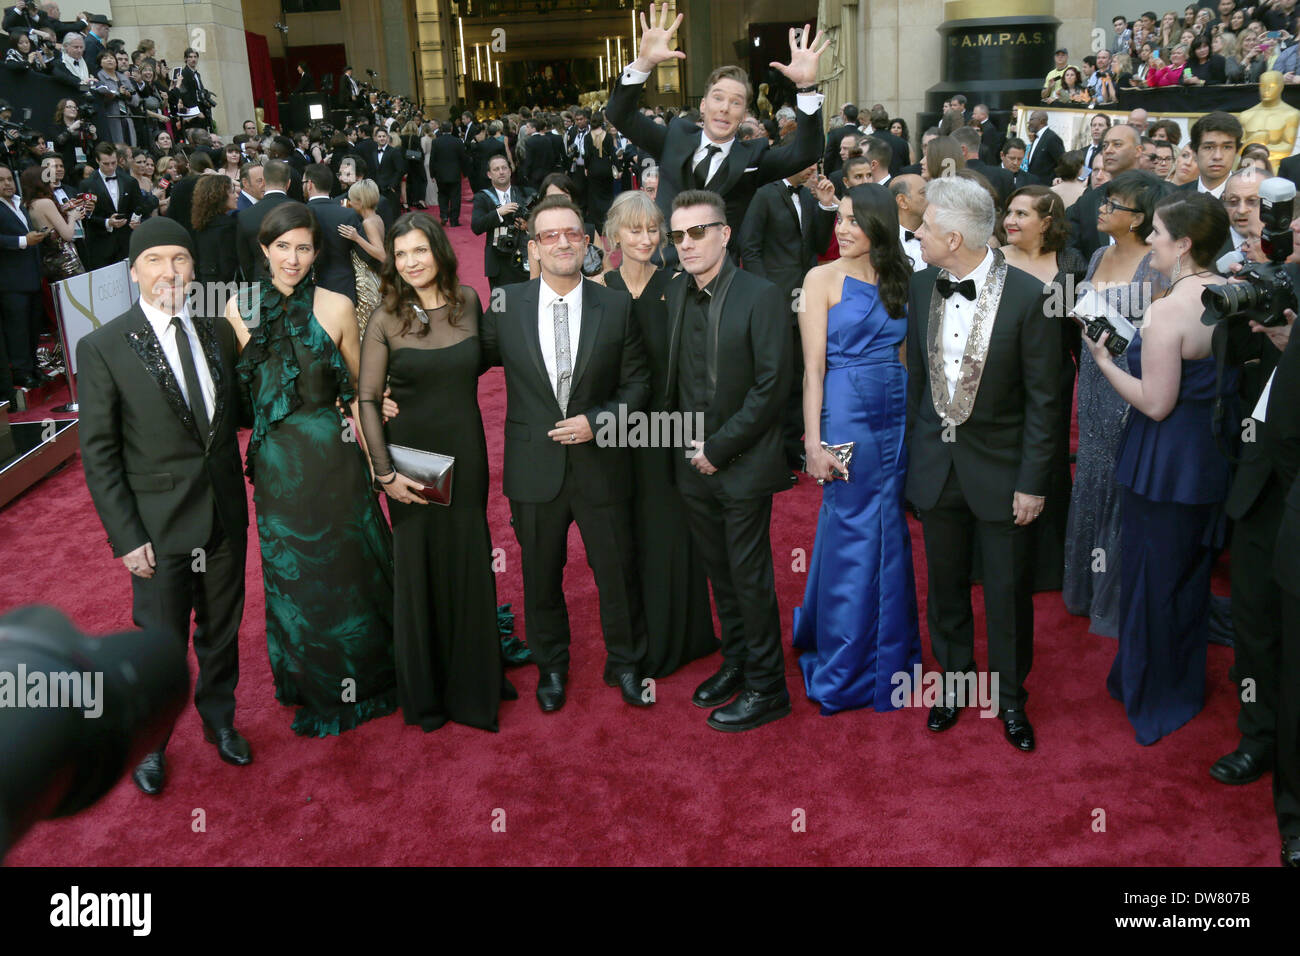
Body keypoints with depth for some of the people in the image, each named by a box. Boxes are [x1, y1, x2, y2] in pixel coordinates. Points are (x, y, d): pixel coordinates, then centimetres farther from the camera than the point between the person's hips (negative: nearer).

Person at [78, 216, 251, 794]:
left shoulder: (217, 333, 2)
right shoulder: (103, 348, -11)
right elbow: (98, 454, -10)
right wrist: (126, 537, -13)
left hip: (225, 516, 4)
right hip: (160, 527, -4)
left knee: (222, 631, 19)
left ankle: (219, 719, 44)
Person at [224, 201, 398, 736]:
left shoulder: (335, 308, -8)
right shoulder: (239, 310, -4)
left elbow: (358, 386, 0)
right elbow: (234, 392, 4)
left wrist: (370, 453, -4)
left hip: (333, 456, -1)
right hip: (276, 463, 2)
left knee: (347, 563, 13)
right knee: (292, 570, 15)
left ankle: (360, 674, 35)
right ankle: (310, 684, 37)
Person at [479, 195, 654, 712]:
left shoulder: (617, 306, -3)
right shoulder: (506, 305, -2)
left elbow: (637, 383, 1)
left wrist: (597, 421, -13)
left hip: (601, 465, 0)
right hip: (534, 469, 1)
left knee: (617, 571, 10)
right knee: (541, 575, 15)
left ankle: (625, 663, 34)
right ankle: (551, 666, 38)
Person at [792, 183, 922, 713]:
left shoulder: (900, 279, 9)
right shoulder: (823, 279, -4)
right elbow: (813, 367, -8)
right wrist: (813, 443, -14)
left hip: (899, 417, 4)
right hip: (848, 415, -4)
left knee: (891, 536, 12)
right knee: (849, 536, 4)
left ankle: (891, 654, 31)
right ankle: (844, 669, 21)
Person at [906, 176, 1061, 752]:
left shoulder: (1028, 297, -16)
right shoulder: (922, 287, -1)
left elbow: (1043, 398, -11)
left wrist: (1033, 482, -11)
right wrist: (914, 452, 6)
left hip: (999, 468, -4)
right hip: (936, 465, 4)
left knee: (1007, 591, 10)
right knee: (945, 586, 17)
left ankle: (1010, 697, 31)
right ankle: (955, 679, 38)